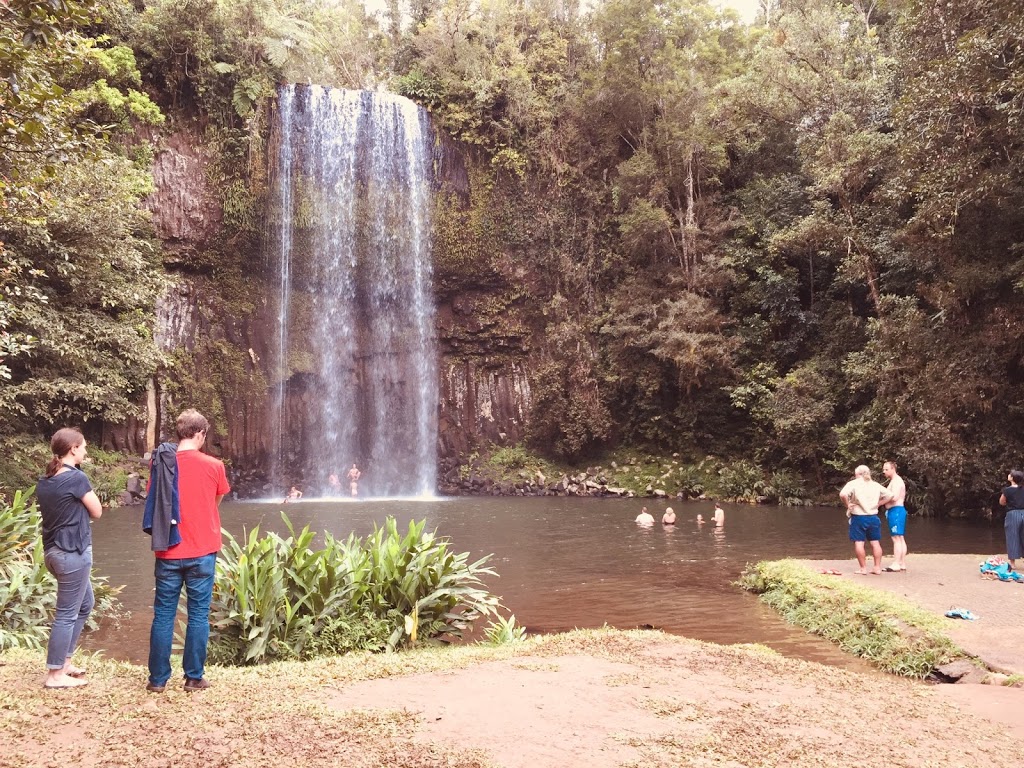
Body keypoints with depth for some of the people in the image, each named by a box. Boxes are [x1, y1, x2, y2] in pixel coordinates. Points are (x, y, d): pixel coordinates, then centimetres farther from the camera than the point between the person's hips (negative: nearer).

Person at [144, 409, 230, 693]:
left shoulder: (161, 462, 0)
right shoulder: (213, 466, -6)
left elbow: (154, 502, 9)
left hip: (168, 552, 2)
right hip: (202, 552, -2)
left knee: (163, 615, 9)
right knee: (198, 615, 6)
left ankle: (158, 678, 14)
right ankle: (194, 677, 11)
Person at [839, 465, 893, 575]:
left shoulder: (853, 483, -7)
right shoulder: (875, 485, 10)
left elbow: (843, 494, -23)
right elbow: (889, 495, 10)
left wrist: (847, 504, -9)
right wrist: (878, 504, 9)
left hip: (858, 517, -5)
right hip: (873, 516, 5)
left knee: (859, 543, 2)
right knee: (875, 542, 11)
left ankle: (863, 568, 3)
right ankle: (877, 567, 14)